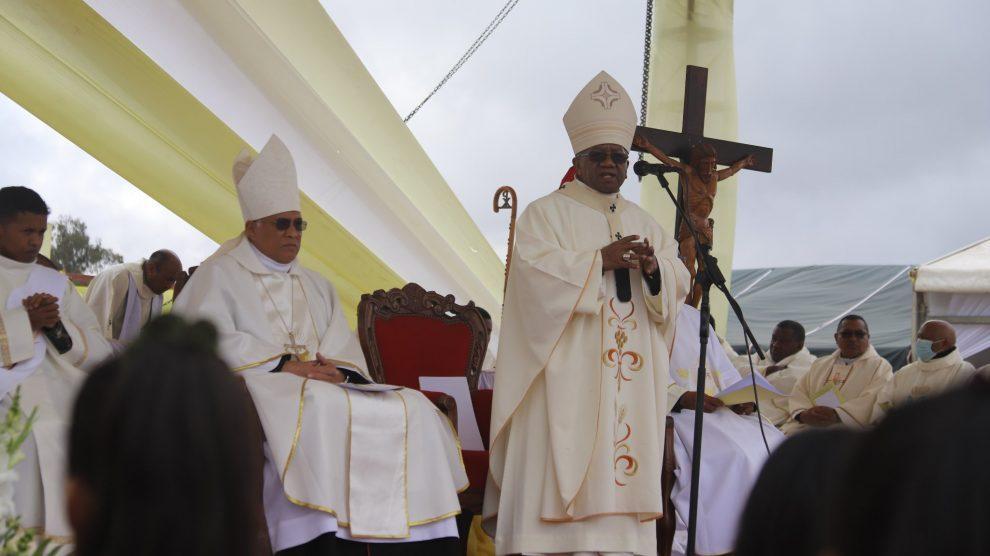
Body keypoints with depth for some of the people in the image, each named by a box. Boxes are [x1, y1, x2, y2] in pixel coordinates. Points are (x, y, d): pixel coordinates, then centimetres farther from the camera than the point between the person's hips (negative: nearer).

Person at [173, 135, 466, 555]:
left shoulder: (316, 287, 28)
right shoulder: (220, 276, 9)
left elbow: (345, 348, 18)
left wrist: (336, 371, -7)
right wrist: (283, 365, -15)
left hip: (323, 385, 6)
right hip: (258, 388, -6)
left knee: (412, 409, -17)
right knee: (318, 409, -39)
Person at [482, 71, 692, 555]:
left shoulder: (644, 222, 19)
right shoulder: (546, 213, 4)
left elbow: (678, 283, 10)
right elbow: (535, 269, -12)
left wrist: (655, 269, -12)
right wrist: (601, 259, -17)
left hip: (629, 381, 5)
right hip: (567, 374, -5)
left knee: (621, 464, 0)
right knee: (564, 463, -11)